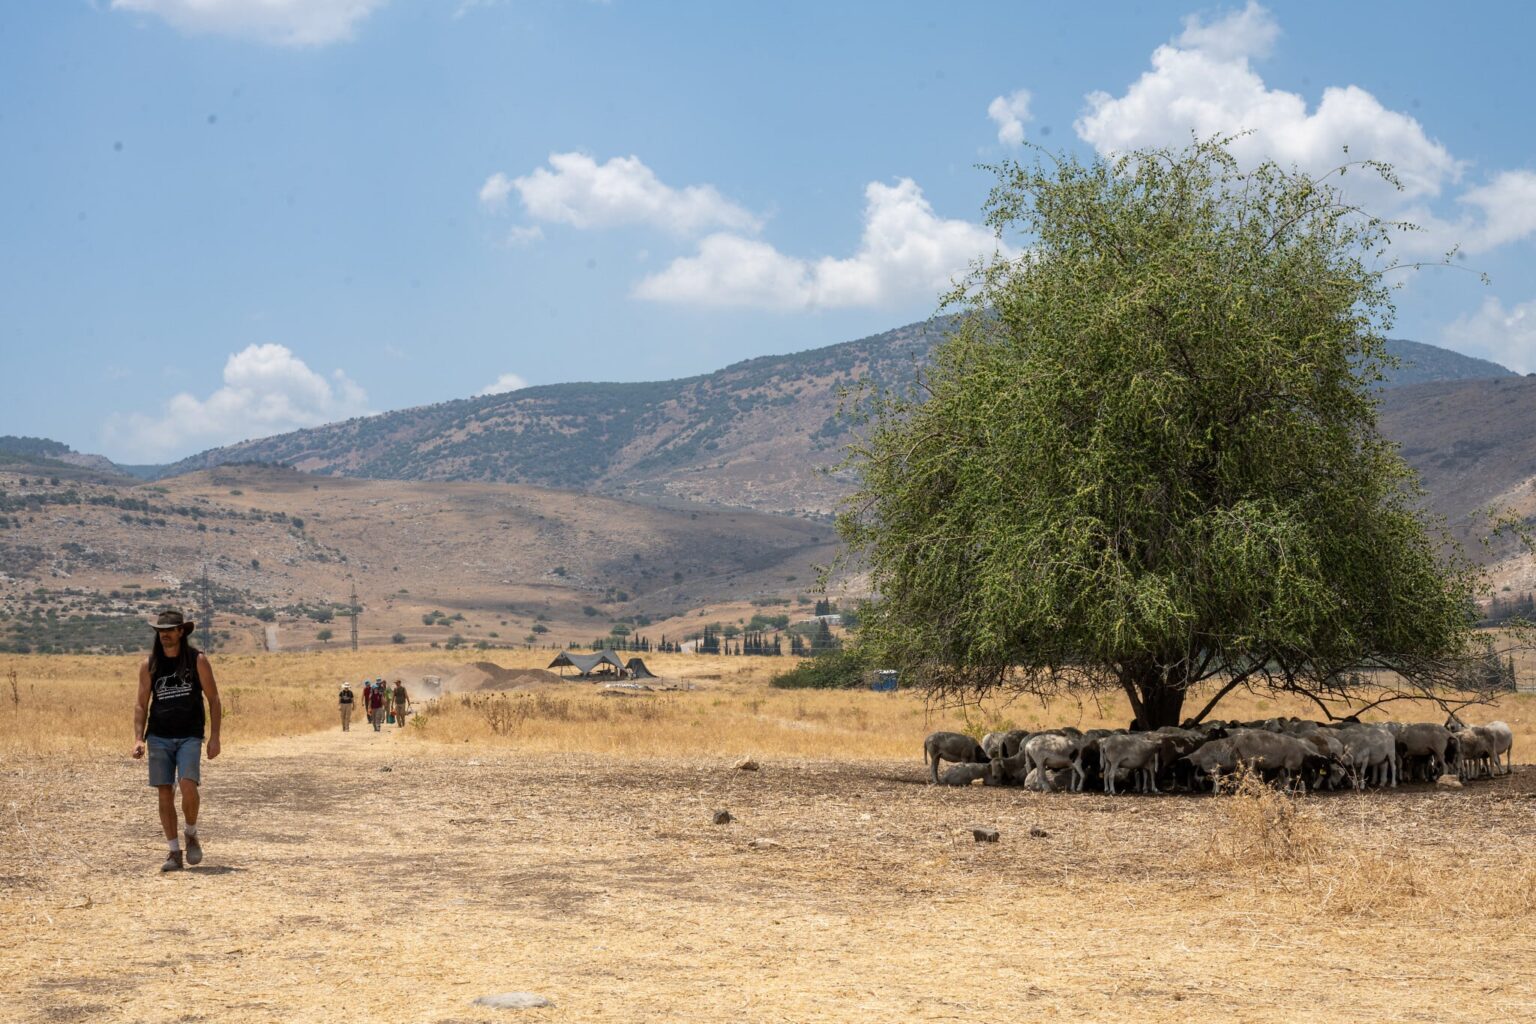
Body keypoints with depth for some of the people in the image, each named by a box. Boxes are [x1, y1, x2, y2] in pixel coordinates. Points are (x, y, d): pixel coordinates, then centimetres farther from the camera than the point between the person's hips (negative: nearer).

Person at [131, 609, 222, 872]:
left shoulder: (197, 660, -2)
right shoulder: (149, 665, 4)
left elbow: (213, 700, 1)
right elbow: (141, 705, 7)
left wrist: (214, 737, -6)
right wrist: (138, 739, -5)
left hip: (189, 737, -2)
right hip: (159, 738, 2)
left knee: (188, 786, -19)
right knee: (165, 793, 0)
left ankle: (191, 834, 7)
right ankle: (173, 852, 8)